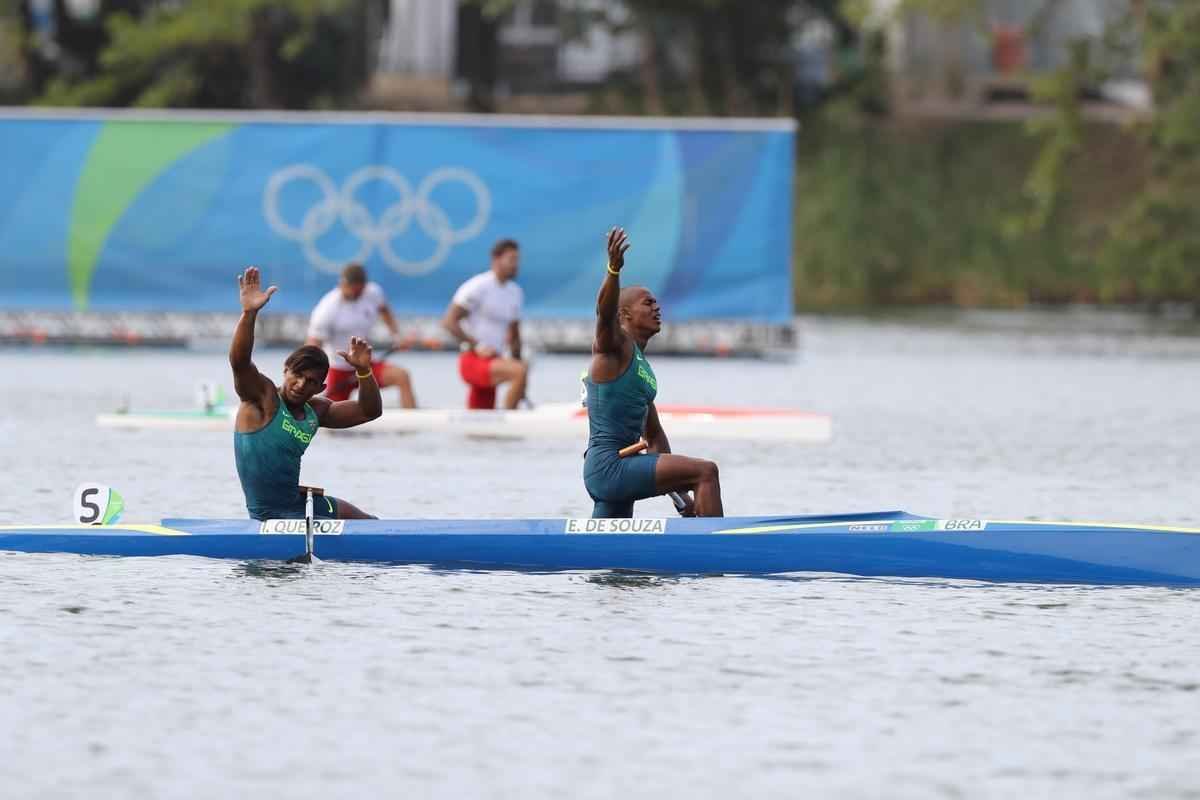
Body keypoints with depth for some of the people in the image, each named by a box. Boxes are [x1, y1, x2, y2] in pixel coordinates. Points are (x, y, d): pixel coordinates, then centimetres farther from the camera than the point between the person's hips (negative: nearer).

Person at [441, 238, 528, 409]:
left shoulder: (515, 292, 16)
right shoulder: (478, 287, -9)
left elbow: (514, 335, 24)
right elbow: (449, 321, -13)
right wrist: (477, 346, -19)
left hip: (491, 362, 9)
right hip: (473, 361, -9)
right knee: (521, 370, -29)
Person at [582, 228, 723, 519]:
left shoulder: (643, 366, 22)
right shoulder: (616, 345, -4)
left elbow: (653, 435, 27)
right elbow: (605, 312, -28)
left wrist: (680, 491, 21)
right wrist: (614, 269, -47)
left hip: (620, 468, 10)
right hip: (608, 465, -10)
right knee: (706, 471, -18)